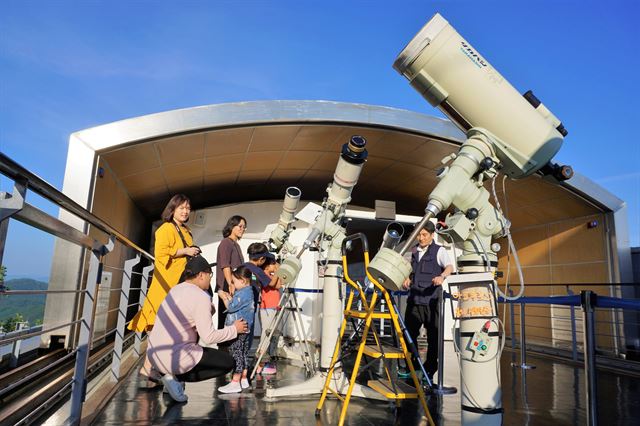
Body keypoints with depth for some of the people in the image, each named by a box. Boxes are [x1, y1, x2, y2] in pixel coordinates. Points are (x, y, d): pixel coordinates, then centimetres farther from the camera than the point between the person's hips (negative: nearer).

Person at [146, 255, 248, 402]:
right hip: (175, 358, -8)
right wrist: (234, 329, -1)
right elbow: (208, 337, -15)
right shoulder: (201, 297, -15)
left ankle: (169, 374, 13)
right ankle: (176, 377, -4)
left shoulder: (176, 289, 10)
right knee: (228, 362, 6)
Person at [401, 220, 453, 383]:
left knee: (433, 337, 2)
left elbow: (449, 267, -16)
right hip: (414, 299, 5)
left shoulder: (439, 250, 0)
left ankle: (429, 372, 15)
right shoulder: (413, 251, 15)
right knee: (409, 333, 9)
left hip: (431, 300, -5)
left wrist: (442, 276, -38)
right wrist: (407, 279, 3)